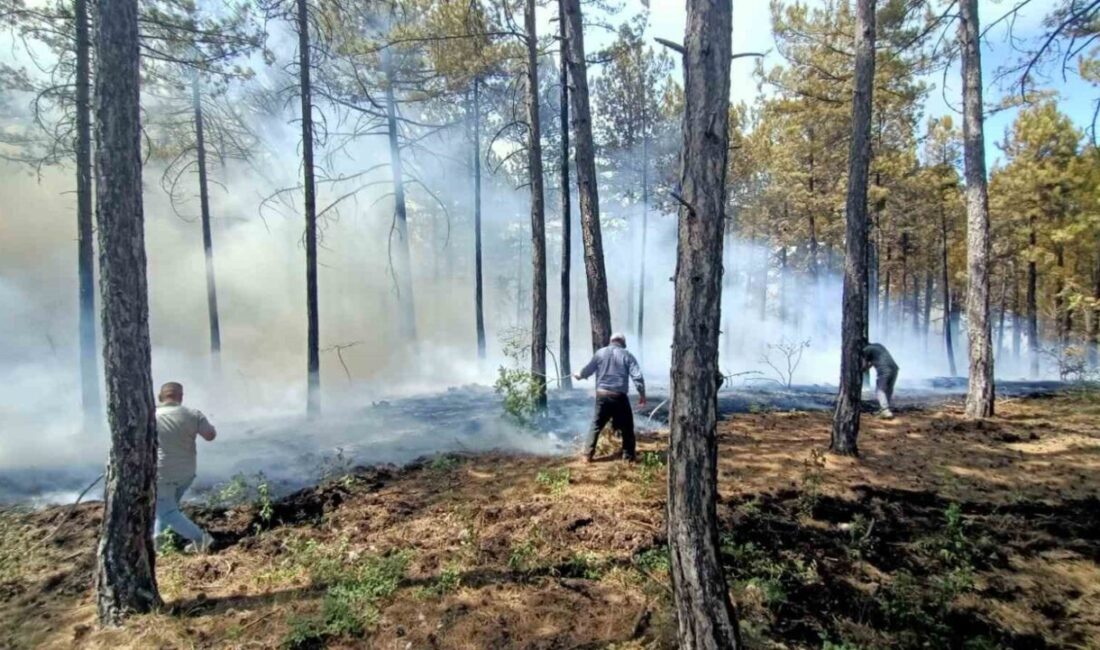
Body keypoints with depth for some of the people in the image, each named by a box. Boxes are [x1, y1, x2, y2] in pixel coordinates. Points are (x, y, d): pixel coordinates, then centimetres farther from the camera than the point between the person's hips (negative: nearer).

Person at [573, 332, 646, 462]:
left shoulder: (600, 353, 5)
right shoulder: (627, 356, 0)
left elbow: (588, 370, 13)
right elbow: (637, 376, -7)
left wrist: (579, 376, 34)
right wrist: (642, 394, 1)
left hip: (602, 395, 2)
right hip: (619, 396, -2)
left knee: (596, 425, 15)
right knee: (627, 427, 12)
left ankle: (588, 454, 15)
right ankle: (628, 456, 15)